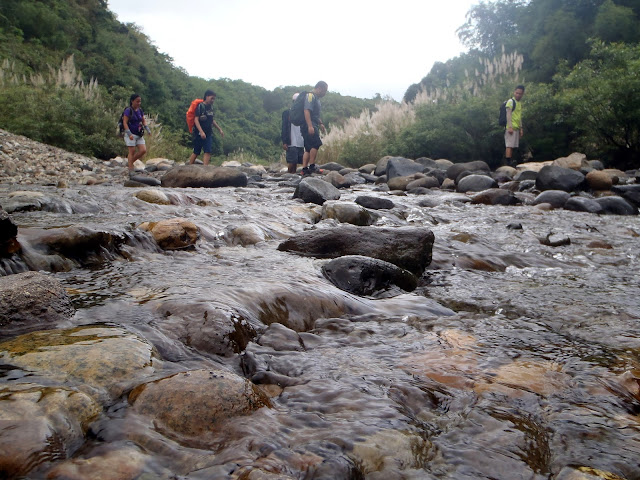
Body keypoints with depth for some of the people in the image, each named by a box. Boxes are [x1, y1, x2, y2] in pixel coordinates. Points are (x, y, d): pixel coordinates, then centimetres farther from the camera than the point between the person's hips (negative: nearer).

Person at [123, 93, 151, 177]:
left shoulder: (140, 110, 9)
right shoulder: (128, 110, -10)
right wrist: (129, 134, -22)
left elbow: (144, 121, 15)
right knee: (132, 151, -7)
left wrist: (148, 129, -2)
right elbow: (125, 122, -14)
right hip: (131, 134, -6)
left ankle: (130, 160, 18)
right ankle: (130, 170, -1)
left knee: (143, 150, -3)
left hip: (139, 134, 6)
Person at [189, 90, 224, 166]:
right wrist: (201, 132, -26)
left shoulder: (211, 107, 12)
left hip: (208, 133, 6)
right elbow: (196, 120, -15)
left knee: (208, 152, -7)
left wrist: (220, 129, 22)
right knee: (196, 152, 1)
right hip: (199, 133, -6)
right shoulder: (200, 106, -8)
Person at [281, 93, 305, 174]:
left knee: (296, 163, 4)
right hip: (291, 144, -4)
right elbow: (284, 128, -1)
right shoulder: (287, 113, 3)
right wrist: (284, 142, -10)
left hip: (301, 144, 4)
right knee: (291, 163, -8)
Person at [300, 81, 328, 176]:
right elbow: (307, 111, -20)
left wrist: (321, 124, 27)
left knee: (308, 148, 6)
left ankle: (304, 169, 5)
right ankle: (312, 166, -13)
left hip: (312, 126, 10)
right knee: (316, 144, -16)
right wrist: (310, 126, -27)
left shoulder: (316, 98, 24)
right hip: (309, 126, -10)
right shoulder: (310, 96, -8)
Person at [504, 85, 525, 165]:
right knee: (509, 145, -12)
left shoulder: (519, 103, 20)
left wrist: (521, 128, 20)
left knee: (512, 146, 8)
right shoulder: (510, 101, -6)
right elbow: (508, 114, -14)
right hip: (511, 127, -8)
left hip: (516, 128, 8)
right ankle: (508, 163, -15)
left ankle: (510, 162, 10)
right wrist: (510, 127, -22)